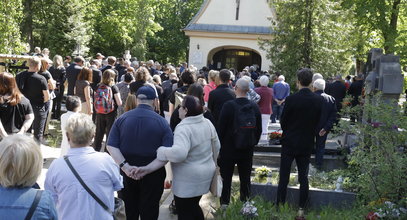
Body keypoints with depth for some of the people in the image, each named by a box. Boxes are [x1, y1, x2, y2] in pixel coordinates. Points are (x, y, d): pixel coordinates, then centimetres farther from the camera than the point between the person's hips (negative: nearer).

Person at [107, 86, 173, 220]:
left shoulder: (122, 118, -6)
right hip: (152, 174, -2)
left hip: (128, 173, 3)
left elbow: (111, 146, -12)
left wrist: (126, 167, -19)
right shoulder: (162, 122, -12)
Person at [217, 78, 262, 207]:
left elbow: (221, 128, -11)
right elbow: (259, 129, 5)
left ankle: (224, 205, 14)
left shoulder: (228, 105, -16)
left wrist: (219, 145, 2)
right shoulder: (254, 107, -3)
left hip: (228, 148, -3)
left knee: (226, 178, 8)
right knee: (245, 178, 14)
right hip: (247, 150, 4)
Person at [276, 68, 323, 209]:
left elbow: (283, 121, -6)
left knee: (284, 176, 6)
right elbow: (317, 122, 3)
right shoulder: (318, 100, -6)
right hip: (307, 143, 3)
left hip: (290, 142, -3)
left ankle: (280, 205, 11)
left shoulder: (291, 99, -17)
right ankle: (302, 207, 18)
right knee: (303, 177, 13)